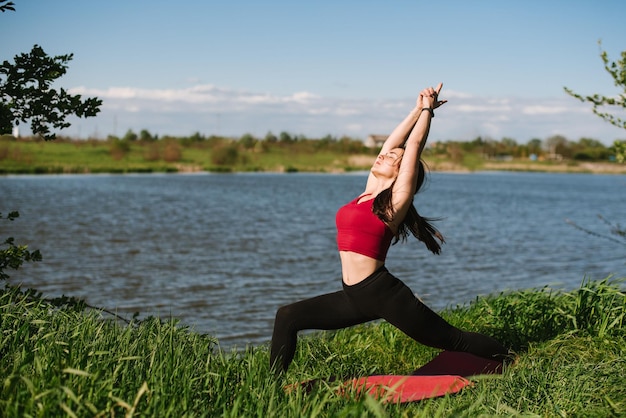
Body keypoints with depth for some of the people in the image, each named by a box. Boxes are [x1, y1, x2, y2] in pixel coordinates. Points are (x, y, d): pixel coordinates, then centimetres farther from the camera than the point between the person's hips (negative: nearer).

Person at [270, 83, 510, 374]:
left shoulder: (397, 198, -6)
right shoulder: (368, 192, 14)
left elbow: (414, 144, -2)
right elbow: (391, 142, 18)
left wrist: (428, 110, 9)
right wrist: (416, 110, 24)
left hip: (384, 293, -7)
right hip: (354, 296, 7)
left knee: (450, 340, 6)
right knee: (287, 317, 0)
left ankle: (508, 360, 28)